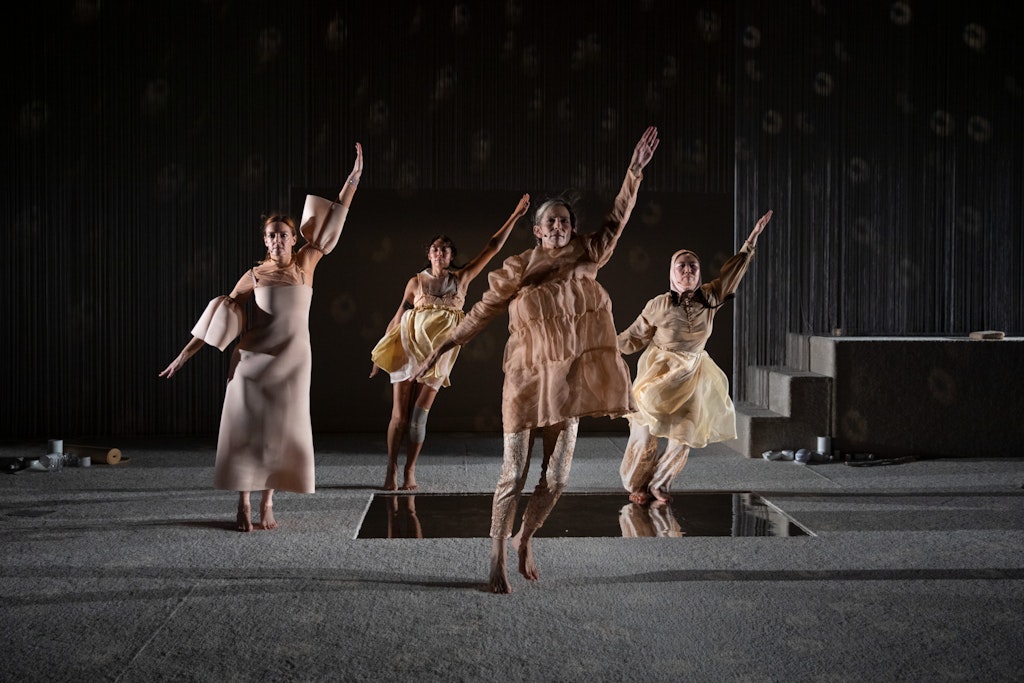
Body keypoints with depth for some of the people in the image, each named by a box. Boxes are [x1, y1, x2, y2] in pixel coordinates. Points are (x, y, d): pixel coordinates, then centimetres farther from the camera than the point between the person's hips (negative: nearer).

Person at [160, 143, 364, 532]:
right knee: (247, 426, -3)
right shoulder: (255, 276, 1)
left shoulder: (306, 263, 3)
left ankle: (267, 503, 10)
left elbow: (334, 219, 2)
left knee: (281, 429, 2)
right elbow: (221, 313, 2)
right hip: (255, 358, -1)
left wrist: (353, 177, -4)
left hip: (293, 359, 1)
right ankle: (243, 505, 3)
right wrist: (185, 354, -1)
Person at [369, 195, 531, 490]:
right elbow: (399, 316, 7)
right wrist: (381, 352, 6)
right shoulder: (416, 282, 5)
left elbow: (492, 248, 3)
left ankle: (410, 471, 8)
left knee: (419, 413, 1)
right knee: (400, 414, -3)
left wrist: (515, 216, 0)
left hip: (438, 352, 1)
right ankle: (391, 469, 3)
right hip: (408, 348, 0)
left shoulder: (462, 278, 6)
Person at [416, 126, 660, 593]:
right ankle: (497, 561, 8)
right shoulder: (518, 271, -3)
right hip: (527, 382, -3)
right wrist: (443, 348, 6)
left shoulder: (584, 262, 4)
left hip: (567, 384, 3)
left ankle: (524, 539, 31)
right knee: (514, 475, -3)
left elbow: (616, 221, 1)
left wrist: (635, 170, -6)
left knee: (555, 479, 6)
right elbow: (483, 312, 4)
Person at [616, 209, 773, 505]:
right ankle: (637, 486, 13)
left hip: (691, 375, 3)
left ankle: (658, 485, 16)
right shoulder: (658, 305, -8)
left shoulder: (710, 298, -2)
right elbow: (635, 336, 1)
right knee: (646, 429, -5)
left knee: (684, 434, -2)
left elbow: (734, 270, 4)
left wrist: (752, 238, 3)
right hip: (658, 370, -3)